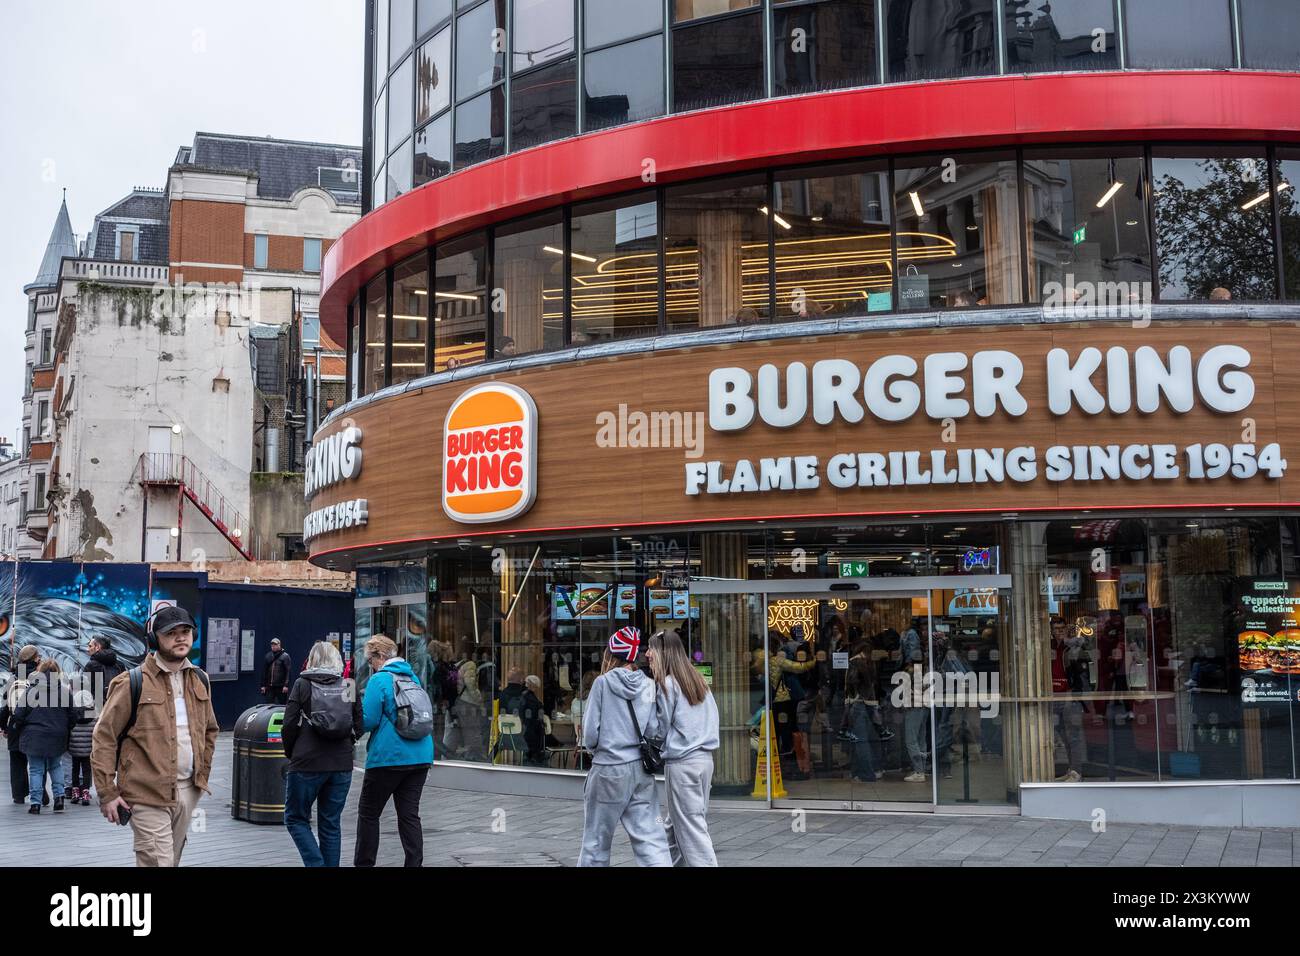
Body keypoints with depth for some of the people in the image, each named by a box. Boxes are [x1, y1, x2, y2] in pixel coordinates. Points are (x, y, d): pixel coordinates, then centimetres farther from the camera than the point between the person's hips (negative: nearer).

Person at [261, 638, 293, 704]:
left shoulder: (285, 656, -3)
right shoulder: (268, 656, 11)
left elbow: (288, 671, -9)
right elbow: (264, 671, 15)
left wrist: (286, 685, -16)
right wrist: (263, 685, 11)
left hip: (280, 686, -4)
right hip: (270, 686, 4)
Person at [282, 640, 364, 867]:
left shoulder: (302, 684, -1)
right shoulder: (349, 686, 7)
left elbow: (290, 725, -5)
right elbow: (359, 727, 6)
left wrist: (291, 754, 10)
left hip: (307, 764, -3)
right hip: (342, 764, 3)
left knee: (296, 818, 9)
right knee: (331, 823, 12)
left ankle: (316, 864, -6)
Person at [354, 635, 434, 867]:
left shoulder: (379, 680, -10)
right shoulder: (412, 677, 12)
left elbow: (368, 721, -14)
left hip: (389, 757, -6)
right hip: (420, 756, 6)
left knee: (368, 813, 9)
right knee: (410, 814, 8)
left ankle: (363, 863, 15)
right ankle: (415, 863, 4)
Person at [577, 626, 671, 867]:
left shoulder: (603, 683, -7)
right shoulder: (648, 685, 2)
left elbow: (591, 732, -7)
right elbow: (654, 730, -2)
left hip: (609, 769, -3)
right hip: (640, 769, 3)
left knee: (596, 839, 10)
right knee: (650, 836, 2)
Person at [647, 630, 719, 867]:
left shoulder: (667, 683, -9)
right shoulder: (698, 680, 13)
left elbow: (661, 727, -6)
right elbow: (713, 718, 16)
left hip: (682, 763, -8)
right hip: (705, 758, 8)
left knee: (691, 830, -5)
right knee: (673, 827, 15)